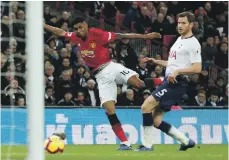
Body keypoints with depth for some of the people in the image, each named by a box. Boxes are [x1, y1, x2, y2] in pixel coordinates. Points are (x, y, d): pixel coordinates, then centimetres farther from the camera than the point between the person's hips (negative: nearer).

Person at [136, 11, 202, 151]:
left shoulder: (193, 43, -10)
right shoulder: (179, 40, 19)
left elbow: (197, 68, -19)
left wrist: (177, 72, -26)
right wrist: (155, 61, 22)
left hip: (177, 83, -10)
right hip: (169, 81, 10)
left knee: (147, 106, -18)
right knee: (156, 121, 5)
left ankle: (148, 144, -12)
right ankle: (186, 141, 16)